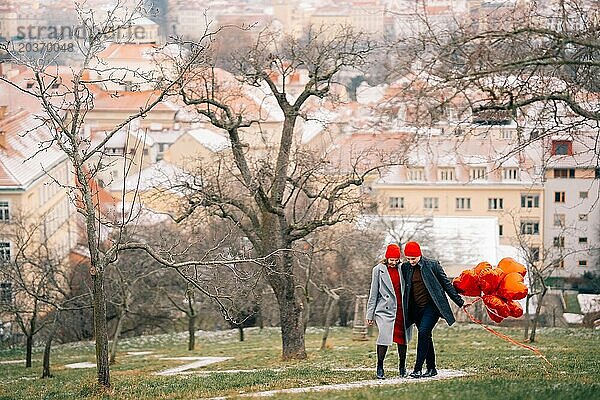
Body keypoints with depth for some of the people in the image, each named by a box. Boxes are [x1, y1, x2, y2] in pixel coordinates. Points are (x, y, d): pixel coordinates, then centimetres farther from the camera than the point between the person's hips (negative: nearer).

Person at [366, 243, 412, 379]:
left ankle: (402, 367, 21)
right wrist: (370, 314, 1)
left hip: (401, 310, 3)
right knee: (384, 336, -16)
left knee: (402, 338, 5)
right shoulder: (378, 270, 2)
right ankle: (380, 367, -3)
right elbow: (373, 293, 3)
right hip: (385, 309, -3)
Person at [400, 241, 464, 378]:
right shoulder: (405, 268, 5)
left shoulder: (432, 265, -6)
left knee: (423, 332, -19)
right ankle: (431, 368, 16)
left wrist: (459, 302, 3)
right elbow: (403, 288, 17)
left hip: (431, 306, -5)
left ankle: (418, 368, -19)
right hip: (416, 308, 5)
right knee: (426, 336, 7)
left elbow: (446, 284, 0)